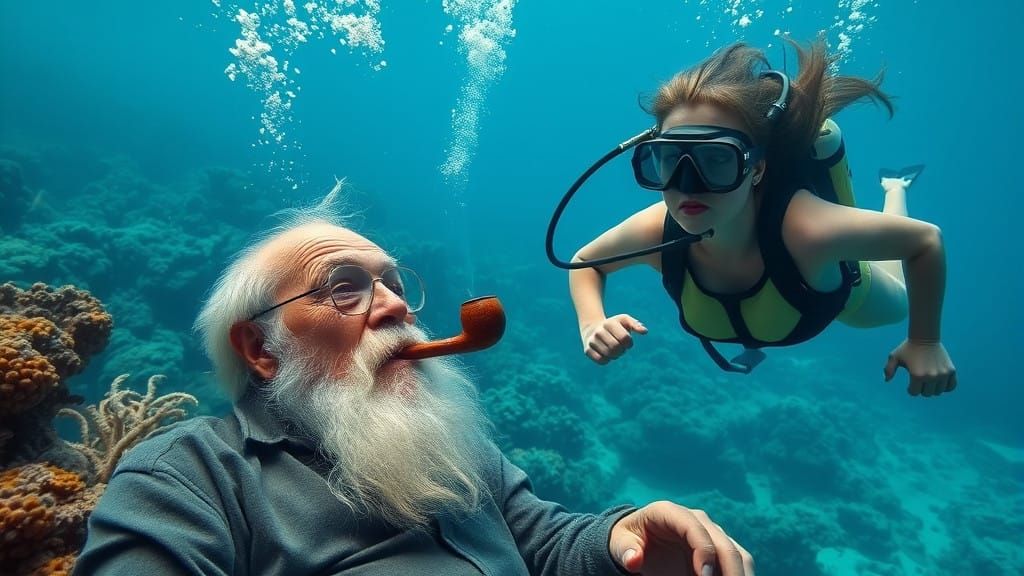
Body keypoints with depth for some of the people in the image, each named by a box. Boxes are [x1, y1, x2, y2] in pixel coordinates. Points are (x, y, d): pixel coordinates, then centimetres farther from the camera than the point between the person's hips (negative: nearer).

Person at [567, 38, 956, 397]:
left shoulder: (807, 230, -49)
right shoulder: (655, 232, -40)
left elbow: (926, 240, -30)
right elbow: (585, 261, -19)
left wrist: (925, 341, -22)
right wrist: (592, 323, -37)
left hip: (841, 294, -1)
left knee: (897, 304, 35)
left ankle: (894, 189, 51)